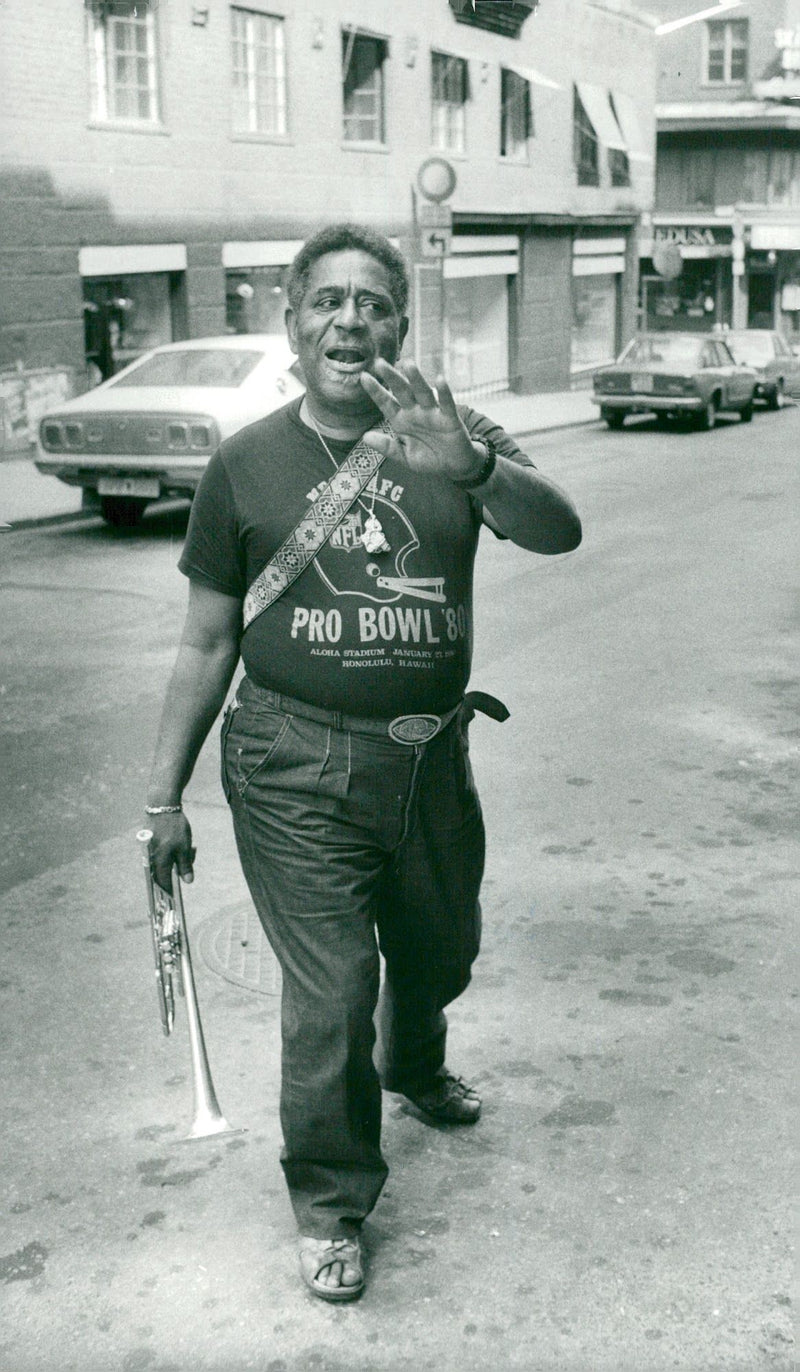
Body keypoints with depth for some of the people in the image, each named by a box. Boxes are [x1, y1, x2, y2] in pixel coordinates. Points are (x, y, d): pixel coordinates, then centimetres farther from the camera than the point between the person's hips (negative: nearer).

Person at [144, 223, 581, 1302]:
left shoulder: (456, 438, 0)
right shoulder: (246, 465, -2)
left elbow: (558, 531, -19)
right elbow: (207, 644, 3)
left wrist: (471, 465, -39)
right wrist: (165, 797, 1)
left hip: (431, 760, 3)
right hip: (297, 771, -3)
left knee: (440, 950, 23)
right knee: (330, 993, -4)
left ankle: (414, 1066, 57)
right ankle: (329, 1202, 20)